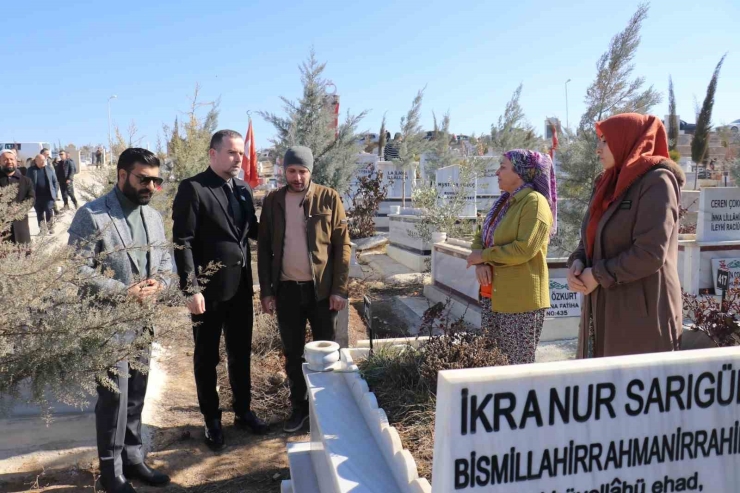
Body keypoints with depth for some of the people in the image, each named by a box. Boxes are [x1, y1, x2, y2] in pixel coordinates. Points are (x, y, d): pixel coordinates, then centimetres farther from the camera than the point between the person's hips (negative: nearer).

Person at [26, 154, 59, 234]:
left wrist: (55, 191, 0)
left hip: (48, 195, -1)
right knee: (39, 214, 9)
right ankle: (42, 230, 20)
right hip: (37, 197, 1)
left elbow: (55, 181, 9)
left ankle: (50, 228, 5)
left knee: (49, 211, -9)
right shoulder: (31, 170, 2)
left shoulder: (49, 169, 6)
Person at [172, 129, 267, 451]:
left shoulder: (244, 190, 8)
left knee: (241, 354, 17)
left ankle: (243, 412, 35)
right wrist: (191, 289, -18)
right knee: (207, 358, 11)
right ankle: (211, 420, 28)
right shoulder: (193, 188, -11)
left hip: (241, 287, 6)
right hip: (208, 290, -5)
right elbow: (183, 242, -14)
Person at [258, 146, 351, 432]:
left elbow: (342, 245, -5)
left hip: (322, 288, -2)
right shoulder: (272, 202, 4)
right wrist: (266, 290, 1)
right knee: (292, 352, 12)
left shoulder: (329, 198, -4)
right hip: (286, 289, 2)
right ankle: (299, 406, 28)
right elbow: (264, 248, 6)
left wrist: (340, 288, -10)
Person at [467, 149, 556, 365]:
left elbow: (524, 249, -23)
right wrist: (480, 264, -7)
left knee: (519, 367, 0)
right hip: (493, 297, 9)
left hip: (521, 300, -8)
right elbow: (480, 237, 14)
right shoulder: (504, 202, 16)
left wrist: (484, 256, -12)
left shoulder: (535, 202, -11)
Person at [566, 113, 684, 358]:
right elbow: (591, 238, 17)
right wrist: (577, 263, -3)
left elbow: (650, 254, -20)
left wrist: (598, 275, -13)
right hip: (603, 310, 8)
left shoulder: (656, 181, -11)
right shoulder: (609, 184, 14)